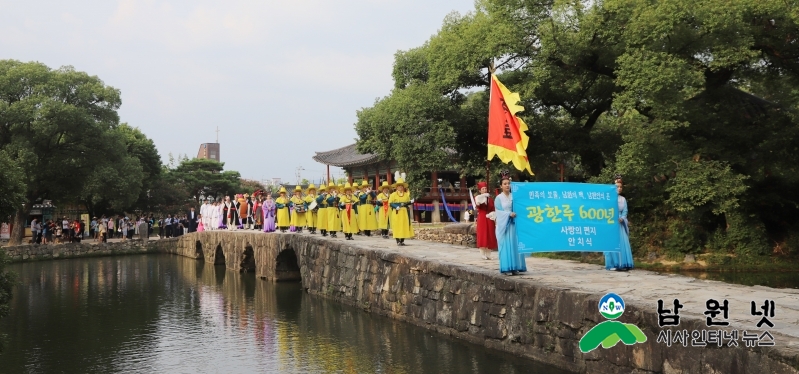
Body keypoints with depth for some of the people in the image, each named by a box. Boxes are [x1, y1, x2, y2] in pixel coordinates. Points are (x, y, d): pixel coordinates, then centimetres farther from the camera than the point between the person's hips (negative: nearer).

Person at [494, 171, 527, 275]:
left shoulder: (514, 196, 10)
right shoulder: (498, 198, 0)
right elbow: (499, 212, -5)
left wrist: (515, 214, -10)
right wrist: (509, 214, -19)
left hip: (513, 224, 3)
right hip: (503, 224, -3)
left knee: (514, 245, 2)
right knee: (505, 246, -5)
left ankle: (514, 267, 6)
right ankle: (506, 268, -3)